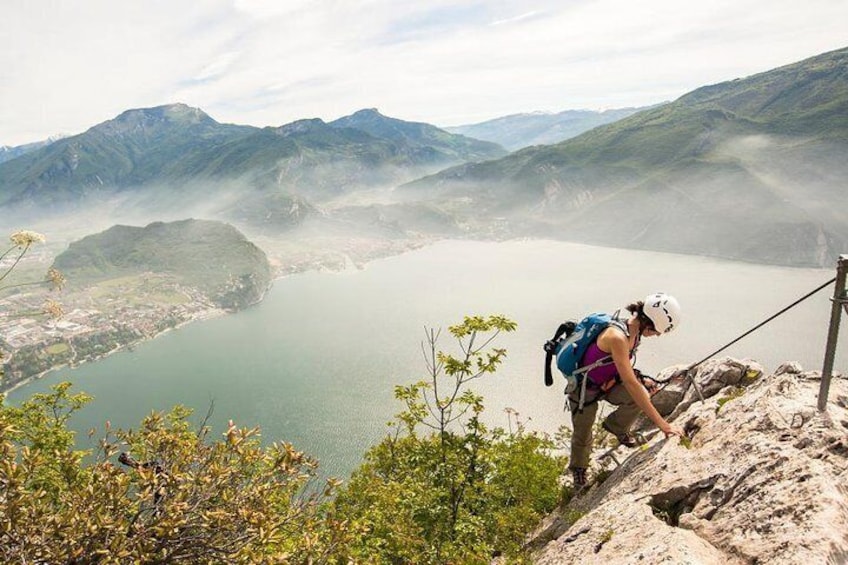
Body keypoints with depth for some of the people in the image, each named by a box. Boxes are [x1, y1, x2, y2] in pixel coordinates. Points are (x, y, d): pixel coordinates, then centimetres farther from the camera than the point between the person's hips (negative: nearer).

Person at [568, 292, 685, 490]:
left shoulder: (634, 332, -11)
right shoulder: (617, 336, -37)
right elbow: (631, 384, -42)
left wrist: (641, 380, -7)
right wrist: (662, 424, -42)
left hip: (608, 383, 6)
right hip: (584, 389, -6)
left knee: (642, 395, -21)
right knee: (582, 436, 10)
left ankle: (616, 426, 9)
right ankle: (578, 469, 44)